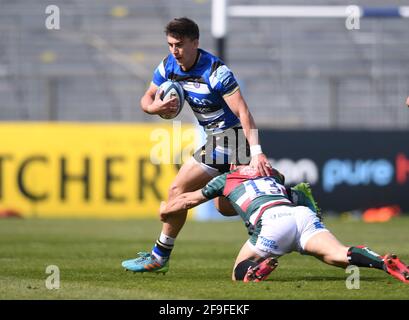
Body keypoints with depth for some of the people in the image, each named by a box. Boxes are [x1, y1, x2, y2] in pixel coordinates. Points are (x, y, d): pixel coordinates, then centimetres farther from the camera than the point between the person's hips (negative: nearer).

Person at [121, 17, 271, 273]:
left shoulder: (216, 71, -25)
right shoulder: (169, 66, -2)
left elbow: (243, 112, -29)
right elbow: (147, 99, 5)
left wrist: (256, 152, -39)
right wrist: (155, 107, -21)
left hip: (229, 136, -9)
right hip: (215, 137, 9)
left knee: (178, 190, -9)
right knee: (225, 207, 15)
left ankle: (159, 257, 2)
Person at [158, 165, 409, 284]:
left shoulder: (227, 179, 29)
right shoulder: (275, 174, 39)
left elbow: (187, 200, 42)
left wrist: (165, 209, 62)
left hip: (272, 219, -3)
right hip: (304, 214, 3)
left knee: (240, 272, 11)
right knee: (339, 256, -12)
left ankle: (257, 269, -26)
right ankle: (385, 262, -43)